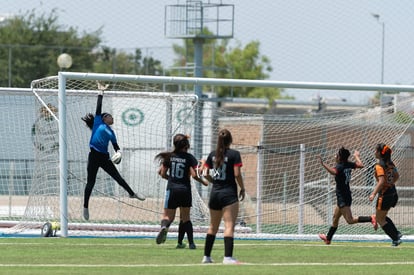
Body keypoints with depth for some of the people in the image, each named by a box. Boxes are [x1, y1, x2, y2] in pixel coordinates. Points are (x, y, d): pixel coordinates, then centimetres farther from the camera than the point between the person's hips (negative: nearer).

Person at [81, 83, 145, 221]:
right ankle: (85, 207, 3)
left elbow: (115, 146, 17)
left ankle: (132, 193, 25)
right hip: (94, 156, -5)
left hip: (104, 157, 5)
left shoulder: (111, 132, 18)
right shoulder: (98, 122, 3)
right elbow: (99, 106, 0)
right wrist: (101, 92, 2)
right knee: (91, 182, -3)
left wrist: (118, 152, -4)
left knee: (117, 176, 11)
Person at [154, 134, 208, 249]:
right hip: (185, 190, -1)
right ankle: (191, 242, 4)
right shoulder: (189, 158, -5)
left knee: (168, 216, 5)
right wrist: (203, 182, 8)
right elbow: (194, 175, -11)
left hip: (172, 189, 1)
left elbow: (162, 174, 6)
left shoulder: (169, 157, 3)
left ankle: (164, 227, -31)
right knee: (185, 218, 13)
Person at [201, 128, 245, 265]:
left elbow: (205, 174, 5)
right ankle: (228, 257, -19)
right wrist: (242, 188, 0)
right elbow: (237, 174, -12)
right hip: (229, 193, -5)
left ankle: (206, 256, 20)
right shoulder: (234, 154, -7)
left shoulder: (212, 155, 7)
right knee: (229, 226, -9)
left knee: (213, 226, 16)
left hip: (215, 193, 5)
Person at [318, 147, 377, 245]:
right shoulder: (349, 165, 3)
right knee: (335, 218, 21)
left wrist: (323, 164, -42)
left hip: (343, 198, -9)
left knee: (350, 220, -14)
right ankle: (328, 238, 31)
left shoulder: (340, 166, -19)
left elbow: (333, 172, -40)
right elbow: (361, 165, 9)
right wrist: (356, 156, 26)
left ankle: (371, 219, -23)